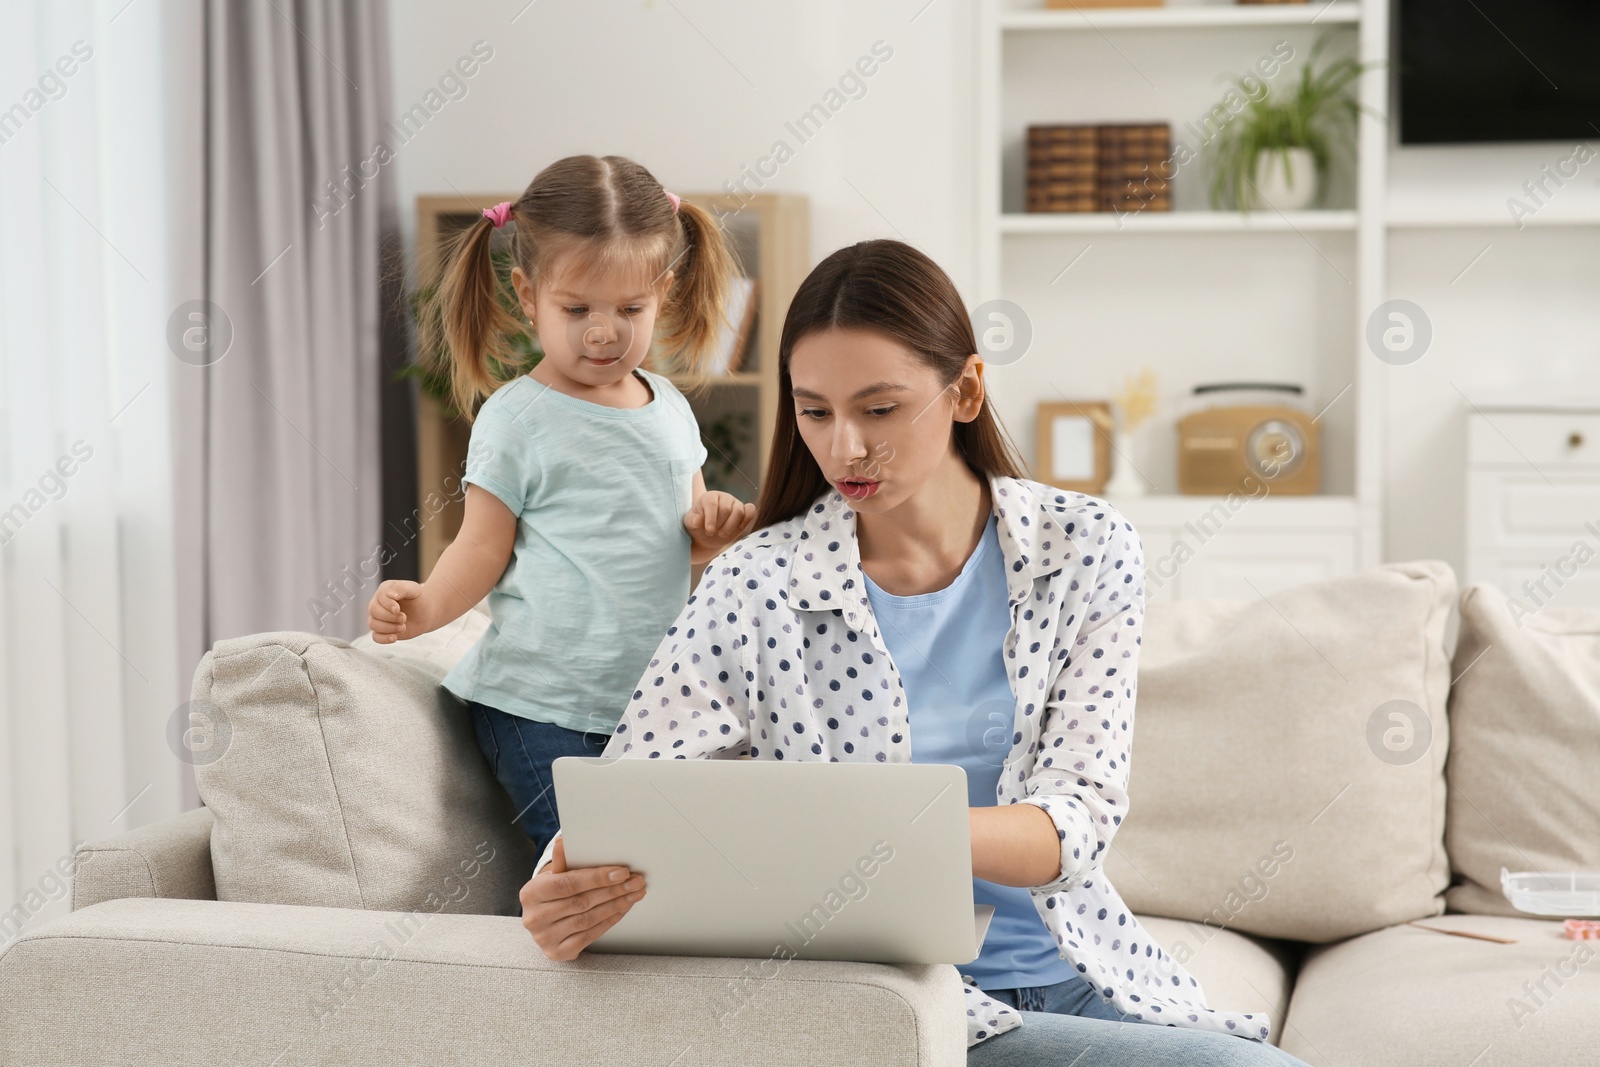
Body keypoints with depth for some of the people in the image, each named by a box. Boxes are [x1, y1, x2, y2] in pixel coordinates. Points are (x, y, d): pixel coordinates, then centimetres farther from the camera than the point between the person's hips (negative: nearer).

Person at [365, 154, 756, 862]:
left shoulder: (669, 409, 12)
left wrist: (713, 525, -2)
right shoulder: (517, 419, -6)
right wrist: (426, 605, -25)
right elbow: (485, 547, -6)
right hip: (541, 708, -6)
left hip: (645, 699, 6)